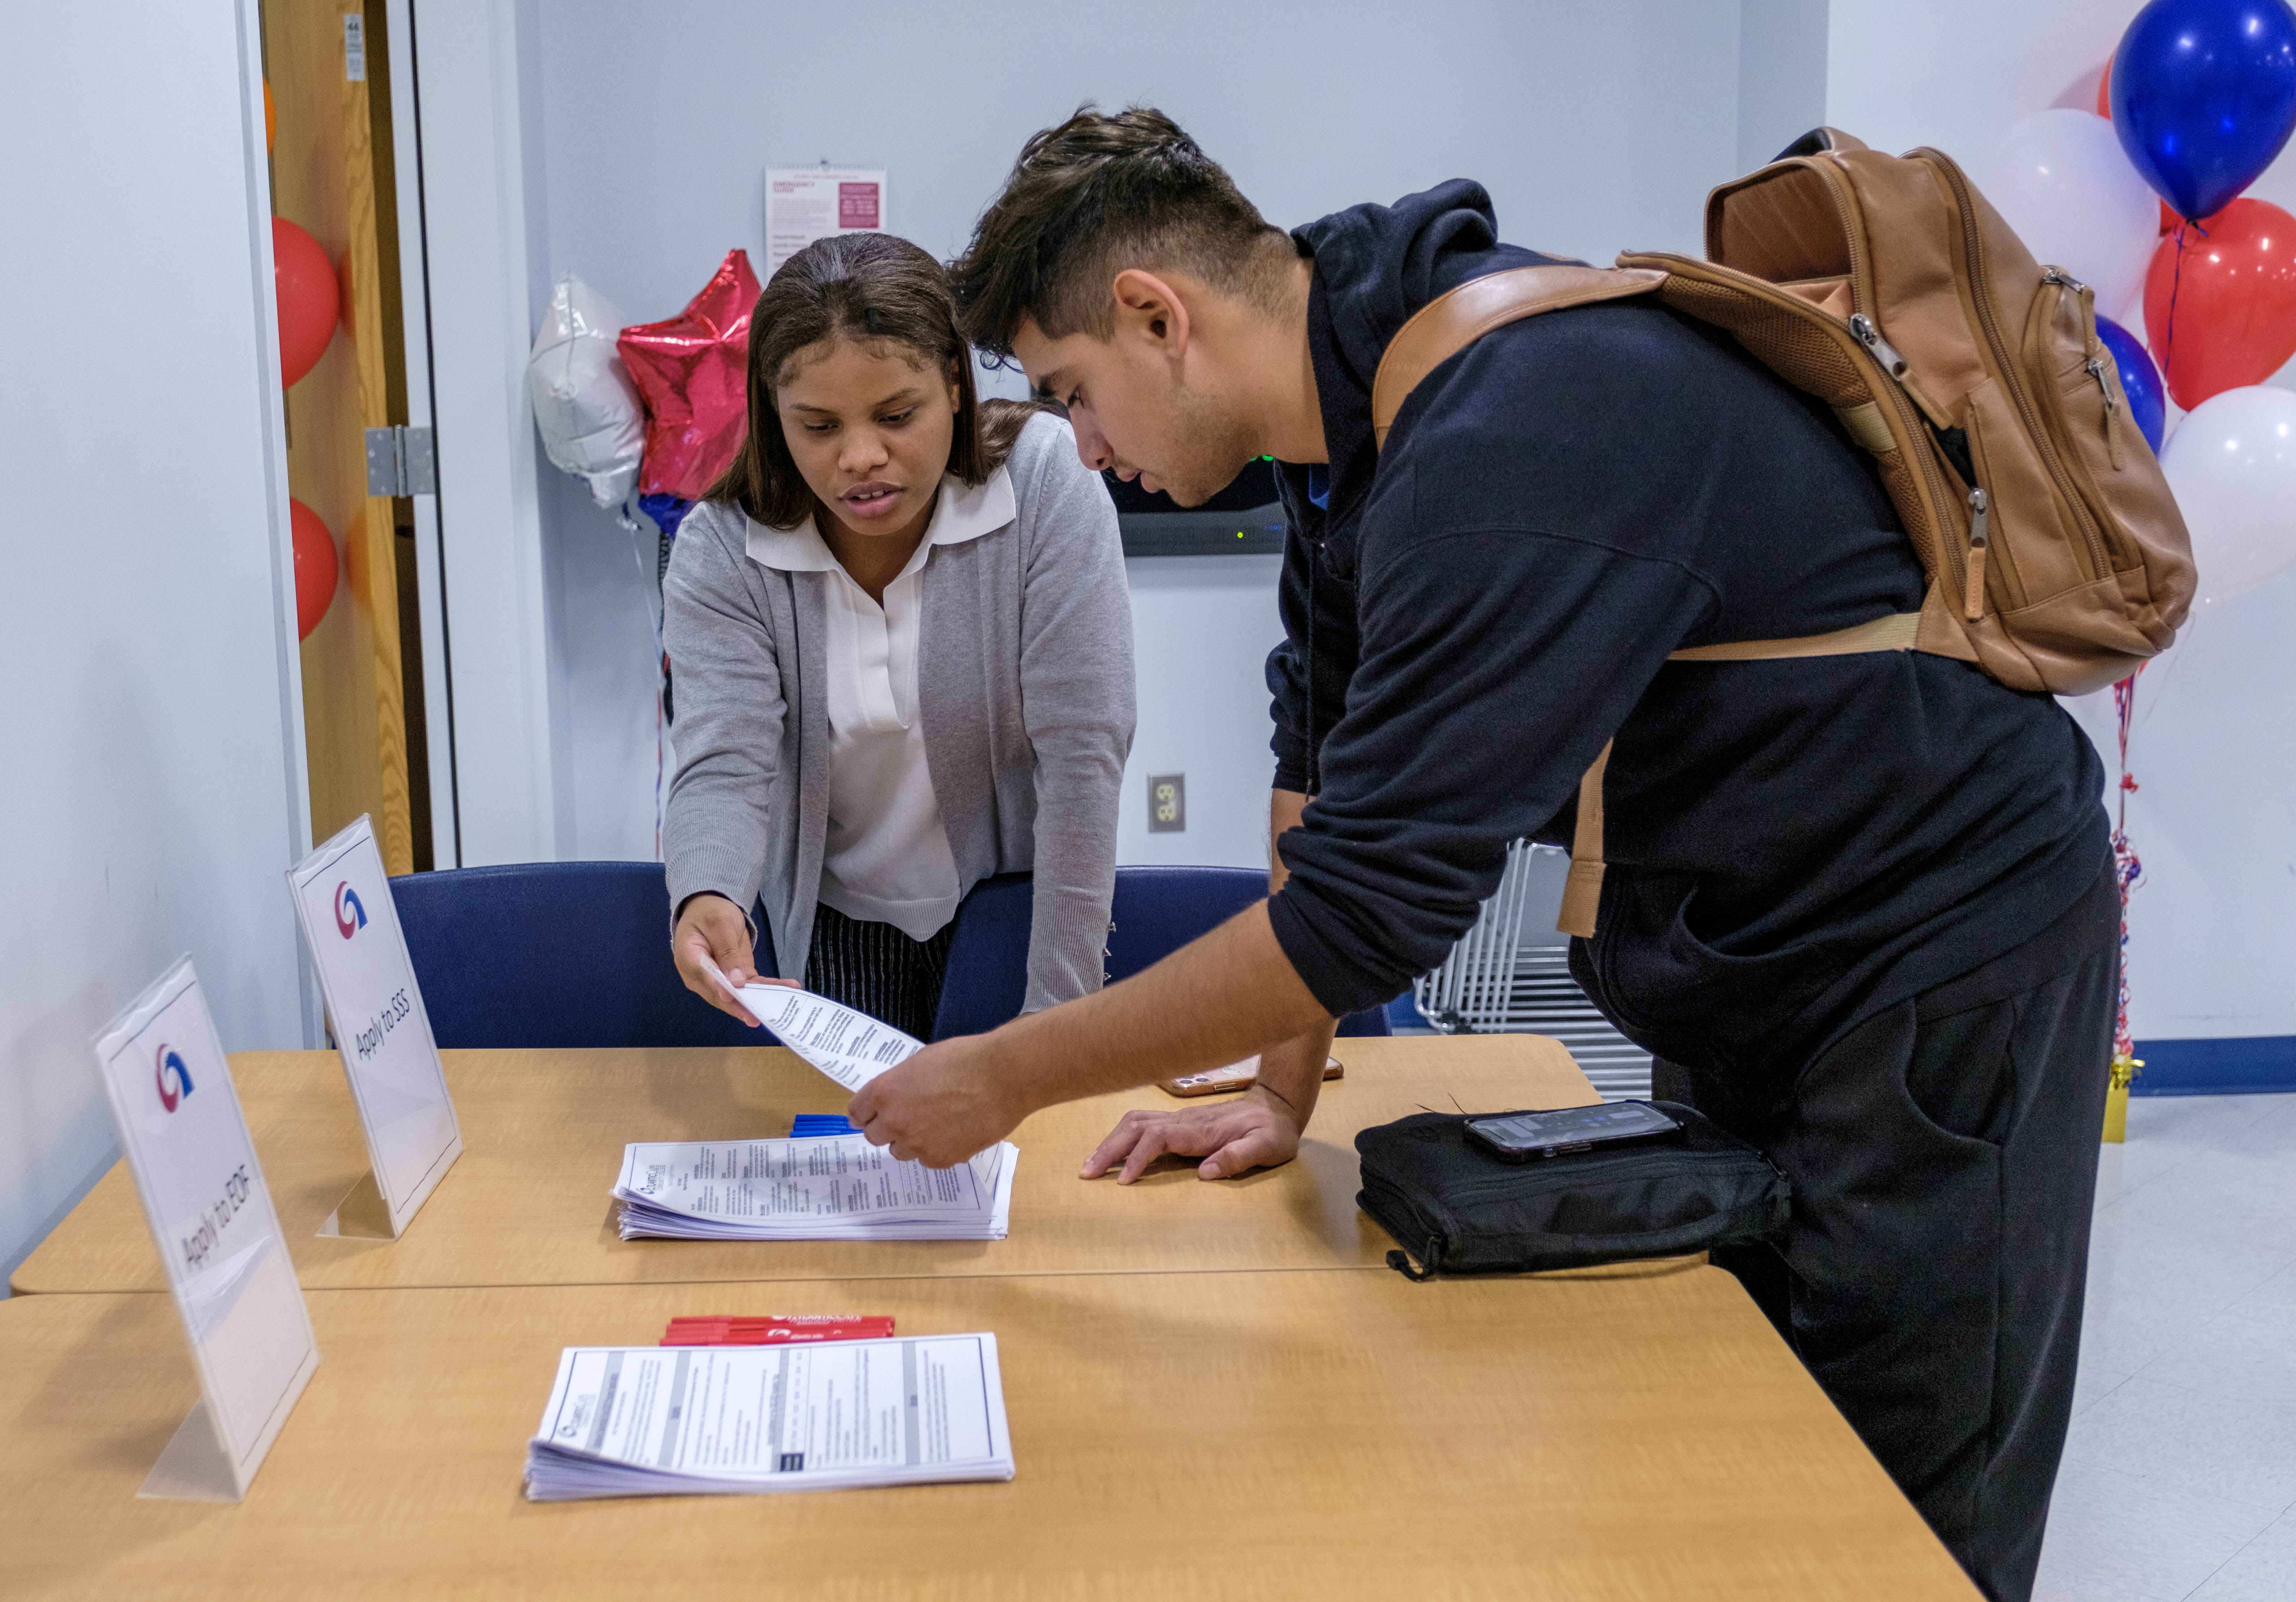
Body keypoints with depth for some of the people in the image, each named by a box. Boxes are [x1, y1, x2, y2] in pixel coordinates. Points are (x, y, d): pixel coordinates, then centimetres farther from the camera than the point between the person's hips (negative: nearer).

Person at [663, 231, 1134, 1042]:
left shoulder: (1047, 479, -20)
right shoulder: (720, 550, -14)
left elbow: (1080, 752, -22)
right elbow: (724, 764, -21)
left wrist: (1060, 1015, -24)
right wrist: (707, 900, -46)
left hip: (1014, 892, -1)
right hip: (838, 920, 1)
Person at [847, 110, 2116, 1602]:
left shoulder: (1507, 442, -30)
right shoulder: (1361, 407, 1)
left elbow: (1374, 903, -31)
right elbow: (1330, 753, 10)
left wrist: (1006, 1076, -21)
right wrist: (1284, 1090, 8)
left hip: (1939, 967, -9)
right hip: (1749, 975, 9)